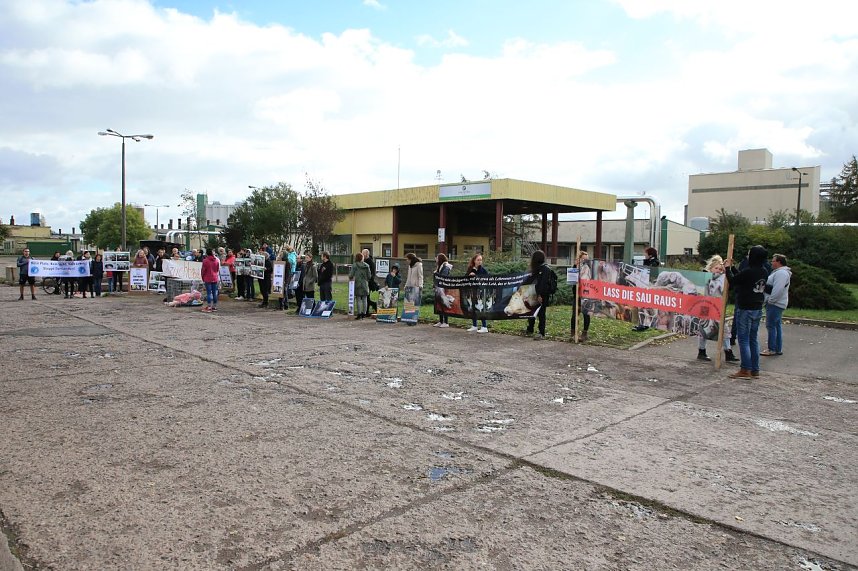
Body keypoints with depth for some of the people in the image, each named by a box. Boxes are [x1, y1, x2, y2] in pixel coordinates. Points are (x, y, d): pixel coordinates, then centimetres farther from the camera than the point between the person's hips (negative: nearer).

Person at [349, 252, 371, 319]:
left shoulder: (354, 265, -9)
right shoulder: (366, 265, 2)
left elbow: (351, 275, -10)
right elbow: (369, 275, 5)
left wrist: (350, 278, 12)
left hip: (357, 284, -3)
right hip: (365, 284, 4)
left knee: (358, 299, 0)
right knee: (364, 299, 9)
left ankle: (359, 314, -1)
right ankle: (364, 313, 13)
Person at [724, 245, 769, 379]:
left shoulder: (748, 271, -21)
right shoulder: (764, 272, 5)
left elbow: (733, 282, -8)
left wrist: (727, 268, 5)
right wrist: (732, 267, 21)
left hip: (745, 310, -8)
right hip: (758, 309, 8)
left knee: (744, 339, -2)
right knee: (753, 339, 13)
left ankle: (745, 370, -1)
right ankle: (755, 369, 17)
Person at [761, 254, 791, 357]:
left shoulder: (781, 273, -17)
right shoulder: (778, 272, 17)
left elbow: (778, 290, -26)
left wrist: (770, 300, -19)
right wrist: (769, 300, 17)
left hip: (775, 304, -11)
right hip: (775, 303, 11)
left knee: (771, 325, -8)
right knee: (777, 325, 13)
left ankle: (772, 349, -4)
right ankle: (778, 349, 19)